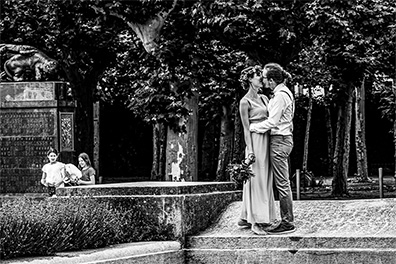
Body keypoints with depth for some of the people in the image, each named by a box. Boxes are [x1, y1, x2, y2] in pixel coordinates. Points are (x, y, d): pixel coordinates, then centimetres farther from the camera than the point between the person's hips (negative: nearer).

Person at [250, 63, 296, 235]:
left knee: (282, 183, -7)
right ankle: (287, 220, 13)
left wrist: (252, 127, -7)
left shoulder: (280, 96, -16)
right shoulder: (284, 93, 14)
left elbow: (272, 122, -17)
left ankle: (288, 223, -5)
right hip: (284, 139, 10)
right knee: (283, 183, 11)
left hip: (280, 140, -10)